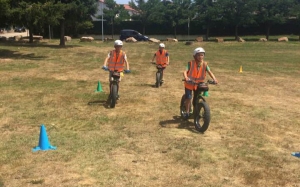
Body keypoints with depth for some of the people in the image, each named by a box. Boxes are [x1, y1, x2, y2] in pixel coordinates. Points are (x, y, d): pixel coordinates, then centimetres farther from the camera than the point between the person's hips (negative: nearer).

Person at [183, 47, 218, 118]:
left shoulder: (204, 64, -11)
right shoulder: (191, 63, -18)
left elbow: (209, 72, -20)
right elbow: (185, 71, -28)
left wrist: (214, 79, -37)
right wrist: (186, 78, -49)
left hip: (199, 84, 2)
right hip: (189, 83, -2)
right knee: (188, 98, -7)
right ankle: (187, 111, 13)